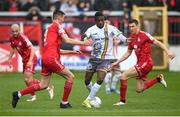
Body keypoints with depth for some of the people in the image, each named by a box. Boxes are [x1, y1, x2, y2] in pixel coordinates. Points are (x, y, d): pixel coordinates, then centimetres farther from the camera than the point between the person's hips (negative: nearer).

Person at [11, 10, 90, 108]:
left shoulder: (49, 28, 26)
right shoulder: (57, 26, -2)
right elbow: (67, 40, -12)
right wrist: (83, 43, -6)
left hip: (45, 58, 9)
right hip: (51, 58, -9)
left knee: (43, 85, 12)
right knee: (70, 77, -1)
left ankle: (19, 94, 10)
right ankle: (64, 103, 4)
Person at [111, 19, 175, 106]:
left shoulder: (143, 35, -10)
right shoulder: (131, 38, 12)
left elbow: (157, 43, -11)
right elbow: (128, 53, 22)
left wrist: (168, 52, -22)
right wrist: (117, 62, 18)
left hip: (145, 63, -8)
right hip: (140, 63, 8)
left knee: (123, 76, -14)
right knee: (139, 89, 8)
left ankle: (122, 100, -3)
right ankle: (158, 79, 22)